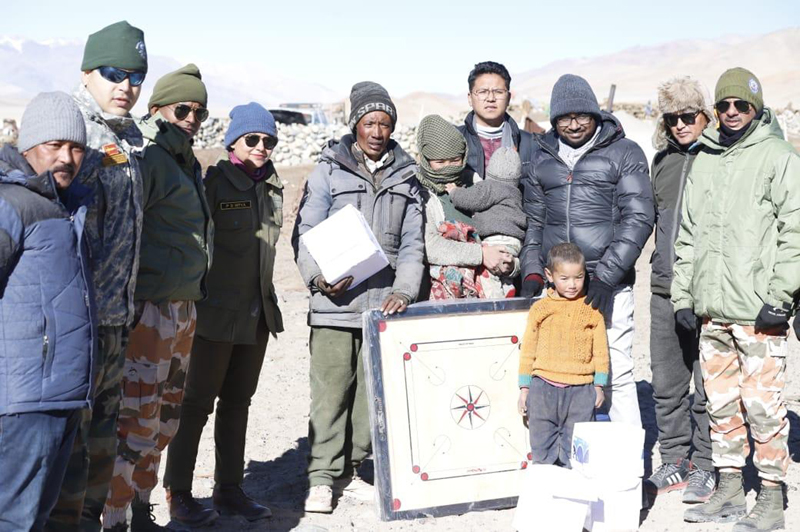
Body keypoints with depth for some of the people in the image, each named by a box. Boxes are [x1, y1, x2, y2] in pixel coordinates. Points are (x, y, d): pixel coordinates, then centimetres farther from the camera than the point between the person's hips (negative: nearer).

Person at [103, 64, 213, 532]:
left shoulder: (187, 163, 16)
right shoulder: (147, 158, -13)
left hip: (184, 310, 10)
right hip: (148, 312, -10)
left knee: (164, 420, 17)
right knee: (137, 422, -7)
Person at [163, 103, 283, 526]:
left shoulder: (272, 187, 10)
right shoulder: (214, 182, -9)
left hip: (257, 312, 6)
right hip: (217, 312, -6)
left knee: (237, 402, 13)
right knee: (197, 402, 1)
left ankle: (229, 488, 23)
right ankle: (179, 493, 12)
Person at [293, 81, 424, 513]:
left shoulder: (405, 177, 15)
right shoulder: (329, 170, 4)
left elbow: (411, 243, 12)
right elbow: (305, 232, 1)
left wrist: (404, 290, -2)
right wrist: (318, 277, -15)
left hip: (383, 302, 4)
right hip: (335, 302, -3)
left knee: (371, 392, 6)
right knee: (331, 391, -5)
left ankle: (349, 471, 19)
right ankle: (322, 477, 5)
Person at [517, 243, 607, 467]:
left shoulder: (592, 309, 4)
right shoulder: (540, 308, 4)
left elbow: (600, 350, 8)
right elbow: (528, 350, 9)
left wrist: (599, 386, 6)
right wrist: (524, 389, 7)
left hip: (580, 390, -1)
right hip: (543, 387, 1)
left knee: (576, 448, 4)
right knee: (542, 445, 7)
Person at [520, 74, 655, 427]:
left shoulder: (623, 154, 3)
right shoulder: (543, 159, 16)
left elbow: (639, 218, -4)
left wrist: (606, 275, -13)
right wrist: (532, 273, 5)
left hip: (608, 284, -3)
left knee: (616, 371, -3)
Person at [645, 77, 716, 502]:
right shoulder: (663, 160, 15)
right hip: (665, 290, 6)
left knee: (708, 384, 0)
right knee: (666, 381, 11)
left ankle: (705, 465, 12)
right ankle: (674, 461, 23)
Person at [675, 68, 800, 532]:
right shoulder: (703, 161, 16)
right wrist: (684, 294, 13)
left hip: (759, 310, -6)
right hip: (711, 310, 6)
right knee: (721, 403, 12)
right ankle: (729, 490, 23)